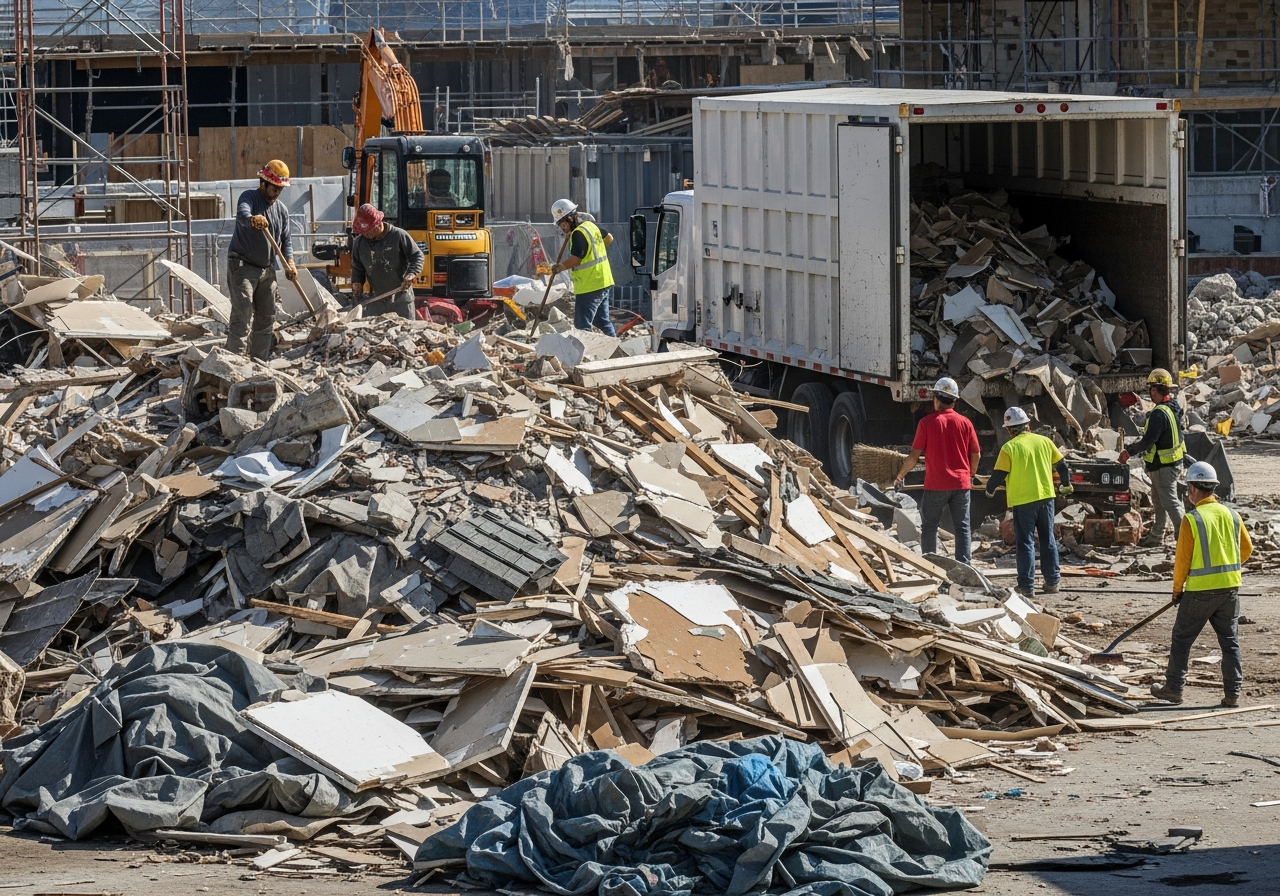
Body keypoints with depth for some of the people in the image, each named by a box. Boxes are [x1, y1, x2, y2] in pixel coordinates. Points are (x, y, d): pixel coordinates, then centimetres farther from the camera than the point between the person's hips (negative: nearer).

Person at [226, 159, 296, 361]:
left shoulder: (282, 210, 13)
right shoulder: (249, 197, -8)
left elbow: (285, 240, 10)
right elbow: (242, 213, -32)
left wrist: (289, 263, -9)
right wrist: (252, 219, -56)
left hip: (267, 270, 8)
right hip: (243, 267, -8)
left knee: (266, 319, 10)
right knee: (242, 316, -16)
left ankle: (259, 361, 18)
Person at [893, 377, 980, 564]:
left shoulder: (927, 422, -6)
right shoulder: (964, 423, 1)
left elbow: (915, 455, -4)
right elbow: (976, 455, 6)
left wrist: (901, 476, 11)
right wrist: (970, 475, 25)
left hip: (936, 485, -2)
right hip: (961, 484, 2)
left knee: (929, 527, 9)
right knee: (962, 528, 4)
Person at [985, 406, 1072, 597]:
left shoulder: (1010, 448, -9)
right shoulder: (1044, 442, 5)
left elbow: (999, 475, -9)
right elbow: (1061, 465, 13)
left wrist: (990, 490, 12)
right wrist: (1066, 484, 31)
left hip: (1023, 501, -4)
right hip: (1046, 496, 4)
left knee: (1026, 543, 0)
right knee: (1048, 540, 13)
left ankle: (1027, 586, -3)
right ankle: (1052, 582, 17)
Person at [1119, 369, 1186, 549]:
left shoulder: (1160, 413, -25)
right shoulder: (1173, 407, 7)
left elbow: (1149, 440, -27)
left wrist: (1129, 451, -15)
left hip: (1163, 465, -10)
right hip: (1173, 460, 10)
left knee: (1170, 501, -6)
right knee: (1159, 501, 19)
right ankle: (1156, 537, 29)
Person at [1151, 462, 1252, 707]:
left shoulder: (1192, 520, -13)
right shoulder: (1231, 515, 2)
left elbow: (1182, 559, -10)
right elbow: (1247, 548, 12)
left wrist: (1177, 588, 4)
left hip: (1200, 590, -5)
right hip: (1230, 587, 5)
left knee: (1182, 639, 9)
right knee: (1230, 641, 11)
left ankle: (1173, 688, 14)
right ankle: (1233, 693, 9)